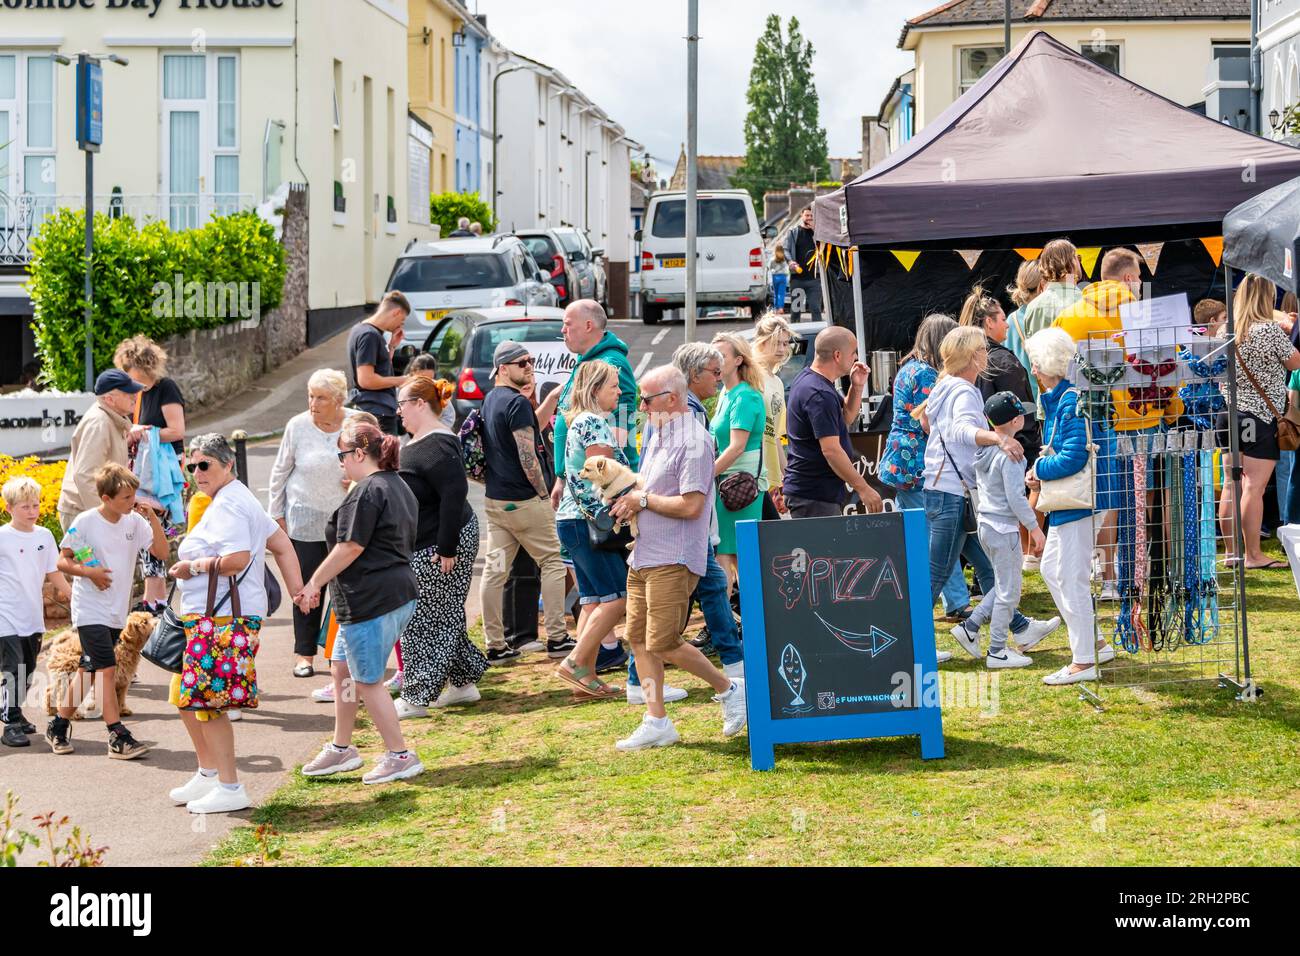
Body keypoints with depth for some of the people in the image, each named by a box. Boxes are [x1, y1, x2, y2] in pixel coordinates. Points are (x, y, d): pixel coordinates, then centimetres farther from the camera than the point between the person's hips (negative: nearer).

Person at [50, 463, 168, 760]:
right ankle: (118, 738, -12)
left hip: (117, 612, 6)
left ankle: (58, 727, 27)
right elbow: (62, 561, -4)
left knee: (88, 670, 13)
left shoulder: (134, 521, 2)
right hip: (90, 610, -6)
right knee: (107, 669, -14)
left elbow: (161, 552, -1)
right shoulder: (85, 522, -10)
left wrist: (153, 519, -11)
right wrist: (88, 572, -20)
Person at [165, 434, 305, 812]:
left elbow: (237, 558, -28)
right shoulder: (237, 499, 20)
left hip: (221, 615, -11)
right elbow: (282, 544, 20)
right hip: (205, 614, 11)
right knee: (184, 696, 18)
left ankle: (230, 789, -2)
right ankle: (208, 774, 28)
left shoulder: (228, 505, -14)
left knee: (208, 701, -7)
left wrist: (192, 566, -14)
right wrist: (296, 587, 14)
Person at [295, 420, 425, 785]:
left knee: (368, 682, -1)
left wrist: (314, 584, -8)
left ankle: (400, 756, 4)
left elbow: (350, 548, -19)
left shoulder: (367, 492, -16)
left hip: (371, 600, -11)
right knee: (341, 669, 19)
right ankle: (341, 749, 28)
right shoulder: (399, 486, 15)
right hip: (399, 592, 11)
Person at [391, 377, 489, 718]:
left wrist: (446, 549, -26)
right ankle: (463, 684, 24)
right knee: (443, 617, 16)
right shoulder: (418, 442, 14)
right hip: (425, 546, 11)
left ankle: (416, 698, 1)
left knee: (425, 619, -5)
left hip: (438, 547, -11)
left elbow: (455, 494, -27)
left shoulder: (436, 446, -21)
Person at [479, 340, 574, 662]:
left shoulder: (489, 401, 13)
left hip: (494, 499, 8)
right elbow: (527, 456, -18)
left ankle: (495, 646, 8)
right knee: (552, 563, 4)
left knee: (495, 569, 6)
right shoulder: (517, 402, -15)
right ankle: (557, 638, 5)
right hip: (524, 500, -8)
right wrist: (544, 493, -10)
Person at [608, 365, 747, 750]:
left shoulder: (693, 441, -14)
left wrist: (643, 499, -11)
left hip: (673, 559, -10)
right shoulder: (658, 436, 16)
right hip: (644, 555, 10)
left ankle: (728, 690, 9)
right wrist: (632, 502, 4)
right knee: (638, 637, 7)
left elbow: (690, 505, -21)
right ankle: (656, 723, 13)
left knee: (662, 643, -10)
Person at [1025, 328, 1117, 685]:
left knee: (1071, 579, -3)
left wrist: (1039, 470, -11)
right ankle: (1094, 644, 27)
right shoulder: (1053, 400, 10)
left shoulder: (1071, 402, -20)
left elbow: (1073, 458, -26)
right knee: (1051, 569, 18)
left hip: (1076, 505, -10)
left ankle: (1083, 662, 6)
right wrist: (1041, 469, 2)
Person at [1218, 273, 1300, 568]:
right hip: (1261, 416, -7)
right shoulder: (1270, 330, -12)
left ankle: (1232, 552, 15)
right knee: (1254, 488, -6)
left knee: (1232, 485, 10)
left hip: (1229, 414, 7)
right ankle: (1253, 555, -5)